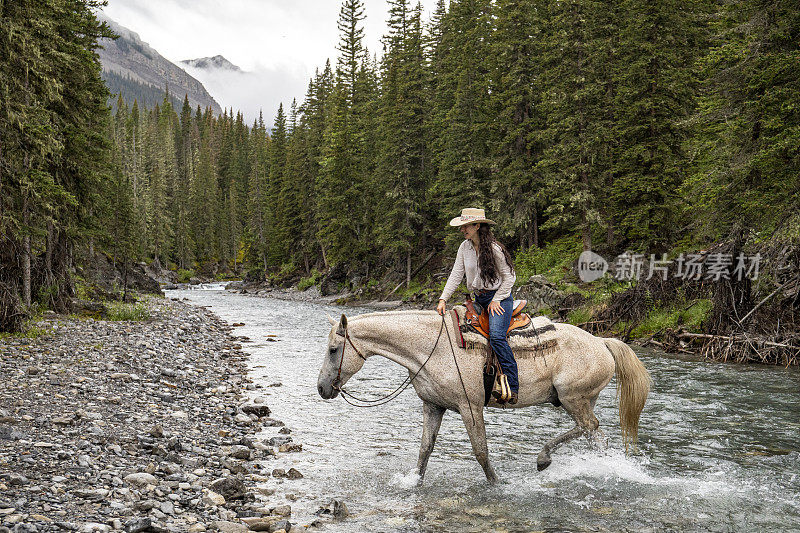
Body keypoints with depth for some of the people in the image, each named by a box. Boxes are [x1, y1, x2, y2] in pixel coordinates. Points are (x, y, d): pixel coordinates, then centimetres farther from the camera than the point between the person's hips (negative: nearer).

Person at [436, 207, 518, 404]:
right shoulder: (465, 247, 4)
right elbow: (456, 274, 3)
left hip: (499, 297, -7)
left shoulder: (493, 248, -13)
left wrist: (496, 300, -14)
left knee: (496, 336, -26)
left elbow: (509, 277, -8)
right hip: (478, 300, 7)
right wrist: (443, 299, -7)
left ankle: (512, 387, -23)